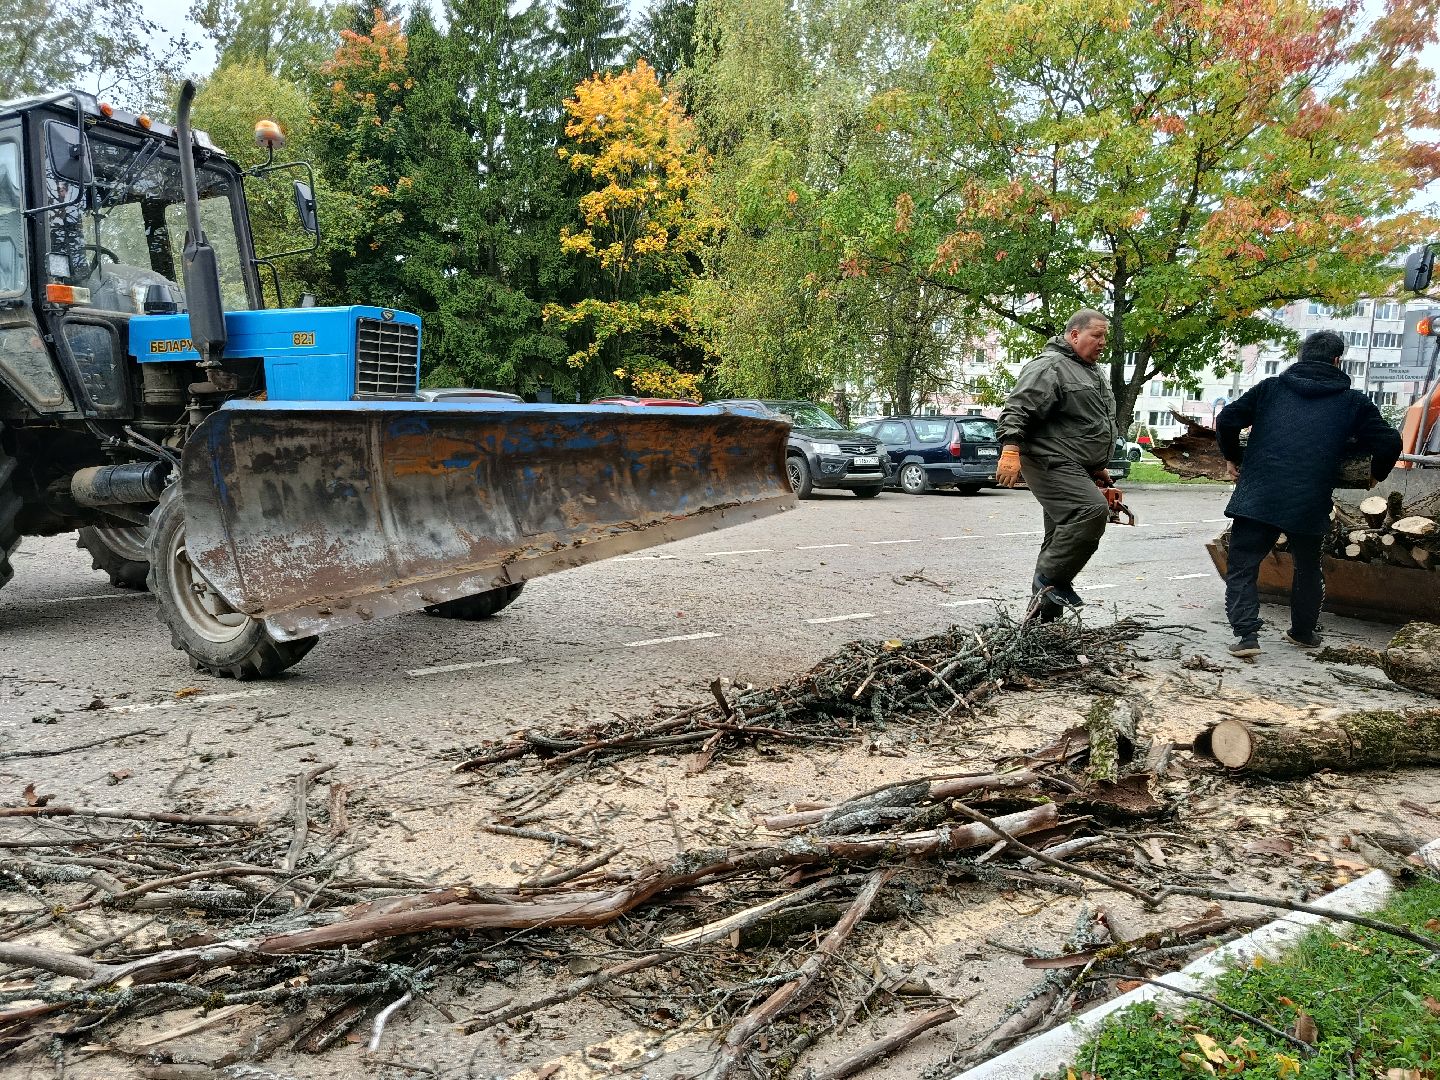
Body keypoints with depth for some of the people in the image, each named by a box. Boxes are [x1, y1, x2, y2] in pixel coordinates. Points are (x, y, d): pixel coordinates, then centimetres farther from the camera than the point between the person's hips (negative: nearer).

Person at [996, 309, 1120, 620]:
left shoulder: (1094, 373, 23)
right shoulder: (1050, 367, -10)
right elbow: (1018, 409, -21)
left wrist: (1098, 468, 32)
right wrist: (1011, 450, -33)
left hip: (1076, 470, 10)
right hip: (1052, 464, -10)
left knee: (1062, 539, 10)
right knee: (1093, 509, -29)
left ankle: (1043, 617, 16)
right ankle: (1051, 577, -16)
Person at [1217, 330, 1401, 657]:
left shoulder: (1271, 388, 10)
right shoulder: (1353, 402, 9)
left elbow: (1226, 420, 5)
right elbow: (1389, 444, 5)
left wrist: (1232, 457, 21)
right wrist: (1376, 474, 25)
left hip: (1257, 497, -1)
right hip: (1310, 505, 1)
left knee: (1241, 568, 4)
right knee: (1308, 570, 23)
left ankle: (1246, 635, -10)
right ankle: (1304, 632, 35)